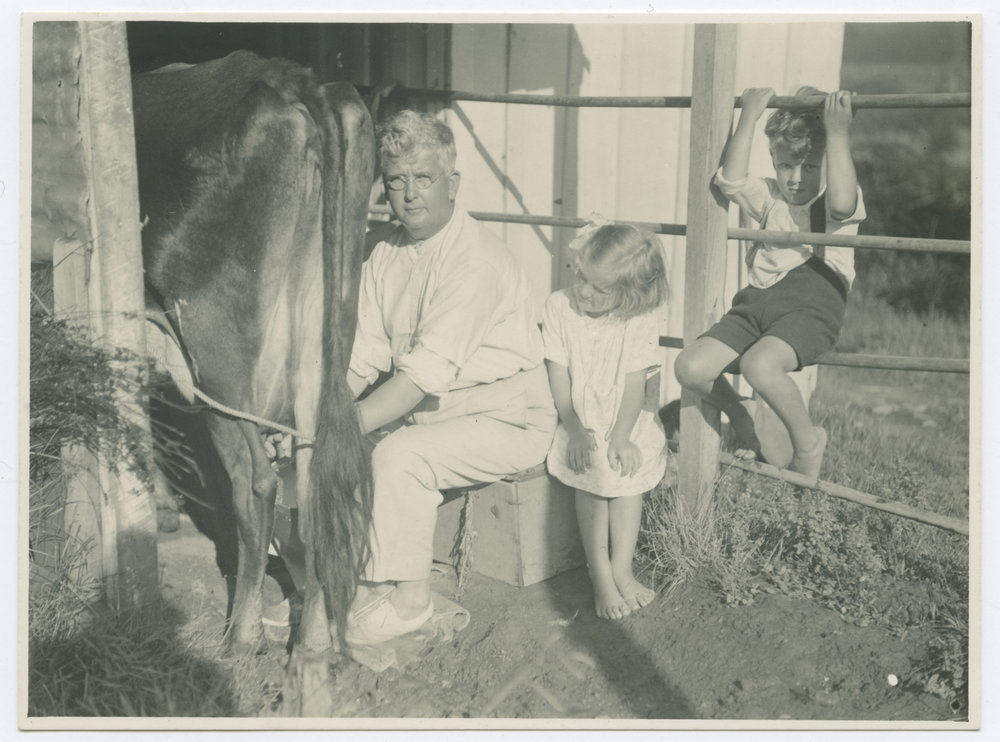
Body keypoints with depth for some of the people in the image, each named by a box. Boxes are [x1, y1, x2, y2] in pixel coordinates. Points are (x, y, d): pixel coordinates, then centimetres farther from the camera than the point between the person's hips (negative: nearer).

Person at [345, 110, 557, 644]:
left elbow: (428, 371, -30)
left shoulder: (476, 259, -21)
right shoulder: (385, 255, 5)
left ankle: (409, 596, -10)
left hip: (506, 419, -7)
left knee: (399, 455, -28)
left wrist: (346, 425, -36)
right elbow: (362, 358, 1)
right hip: (425, 409, 8)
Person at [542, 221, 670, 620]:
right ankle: (600, 574, -19)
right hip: (579, 421, 0)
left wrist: (620, 437, -19)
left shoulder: (639, 322, -8)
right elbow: (558, 372, -7)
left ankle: (622, 569, -14)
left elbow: (636, 383, -10)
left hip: (629, 421, 0)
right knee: (593, 468, -25)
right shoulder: (559, 306, -5)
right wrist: (574, 428, -15)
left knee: (627, 467, -24)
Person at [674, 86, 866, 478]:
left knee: (759, 363, -35)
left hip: (812, 303, -5)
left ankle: (807, 439, -5)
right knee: (690, 368, -14)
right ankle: (744, 417, 18)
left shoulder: (844, 199, 7)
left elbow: (841, 204, -20)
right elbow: (730, 181, -2)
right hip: (759, 299, 6)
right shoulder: (769, 197, 19)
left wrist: (836, 133, -18)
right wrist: (749, 116, -4)